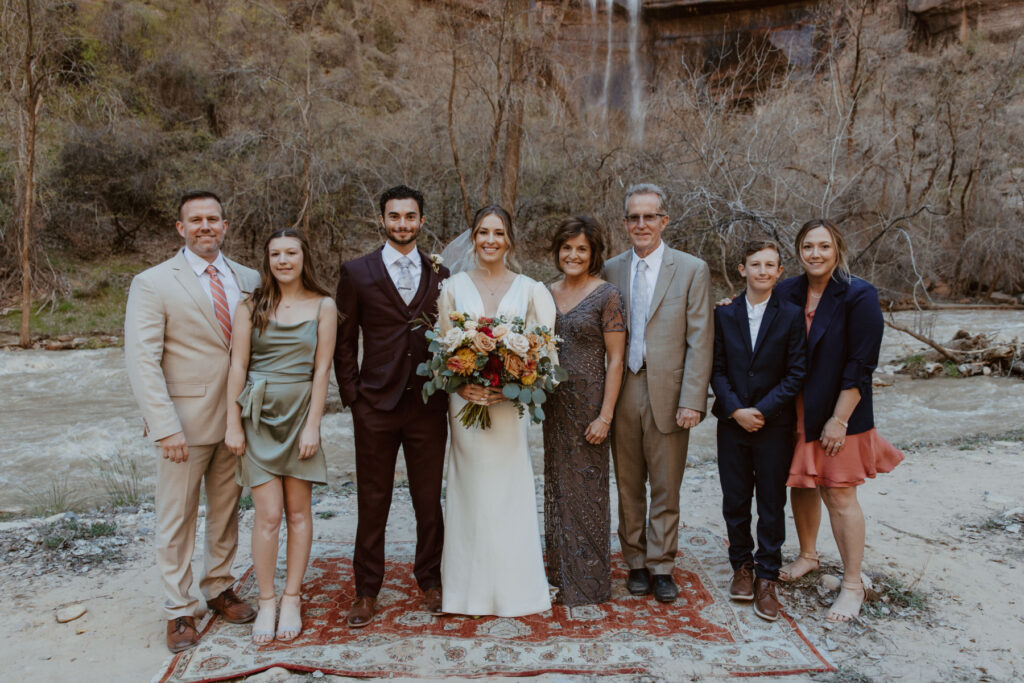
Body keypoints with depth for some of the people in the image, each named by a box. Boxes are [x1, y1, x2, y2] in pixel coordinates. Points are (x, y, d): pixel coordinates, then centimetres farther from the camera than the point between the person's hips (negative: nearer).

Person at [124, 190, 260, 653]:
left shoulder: (249, 280, 6)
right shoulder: (152, 284, -5)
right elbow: (142, 361, -11)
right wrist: (165, 426, -18)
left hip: (237, 418, 4)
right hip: (185, 421, -4)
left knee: (226, 511, 16)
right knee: (177, 518, 7)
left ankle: (219, 588, 34)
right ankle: (179, 610, 22)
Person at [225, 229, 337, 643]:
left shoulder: (323, 306, 1)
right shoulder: (251, 306, 3)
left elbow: (322, 369, -2)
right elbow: (238, 366, 1)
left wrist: (312, 425, -6)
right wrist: (233, 424, -2)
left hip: (300, 414, 0)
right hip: (258, 416, 0)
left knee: (298, 511, 6)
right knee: (268, 515, -2)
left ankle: (291, 600, 19)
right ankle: (266, 602, 13)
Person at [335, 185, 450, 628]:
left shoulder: (440, 275, 7)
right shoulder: (357, 272, 2)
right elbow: (344, 342, 3)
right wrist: (352, 396, -2)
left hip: (428, 406, 2)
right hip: (376, 405, -1)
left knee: (429, 500, 12)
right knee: (372, 503, 8)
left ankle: (430, 580, 30)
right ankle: (366, 591, 23)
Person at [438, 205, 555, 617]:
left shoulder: (528, 289, 4)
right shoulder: (454, 286, 5)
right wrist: (462, 386, -13)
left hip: (510, 401, 0)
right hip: (465, 400, 0)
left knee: (508, 488, 5)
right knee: (471, 489, 6)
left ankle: (512, 587, 19)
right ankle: (471, 589, 19)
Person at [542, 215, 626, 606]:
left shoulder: (607, 295, -8)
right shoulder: (547, 294, 8)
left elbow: (615, 359, -11)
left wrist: (604, 416, -15)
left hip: (589, 403, -5)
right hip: (554, 402, 6)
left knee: (587, 486, 3)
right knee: (557, 484, 13)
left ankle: (588, 581, 19)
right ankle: (560, 572, 28)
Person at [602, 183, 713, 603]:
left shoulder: (692, 270, 0)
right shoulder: (610, 270, 8)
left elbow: (700, 342, -4)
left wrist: (692, 401, -11)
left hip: (667, 394, -2)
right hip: (622, 392, 2)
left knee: (665, 489, 8)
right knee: (628, 487, 11)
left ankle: (661, 567, 23)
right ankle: (636, 563, 26)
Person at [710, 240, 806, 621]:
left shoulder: (791, 316, -2)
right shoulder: (724, 315, 3)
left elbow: (796, 373, -5)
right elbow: (717, 369, 1)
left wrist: (762, 410, -12)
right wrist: (736, 410, -10)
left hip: (774, 425, -1)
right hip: (732, 423, 2)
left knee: (772, 504, 6)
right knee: (735, 502, 10)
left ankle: (767, 576, 19)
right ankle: (742, 565, 28)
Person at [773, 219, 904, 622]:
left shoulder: (859, 296, -11)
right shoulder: (786, 293, 2)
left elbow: (860, 366, -13)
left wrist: (839, 419, -15)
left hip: (836, 415, -4)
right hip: (795, 412, 5)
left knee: (839, 495, 0)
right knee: (801, 487, 15)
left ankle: (853, 585, 14)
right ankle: (807, 555, 37)